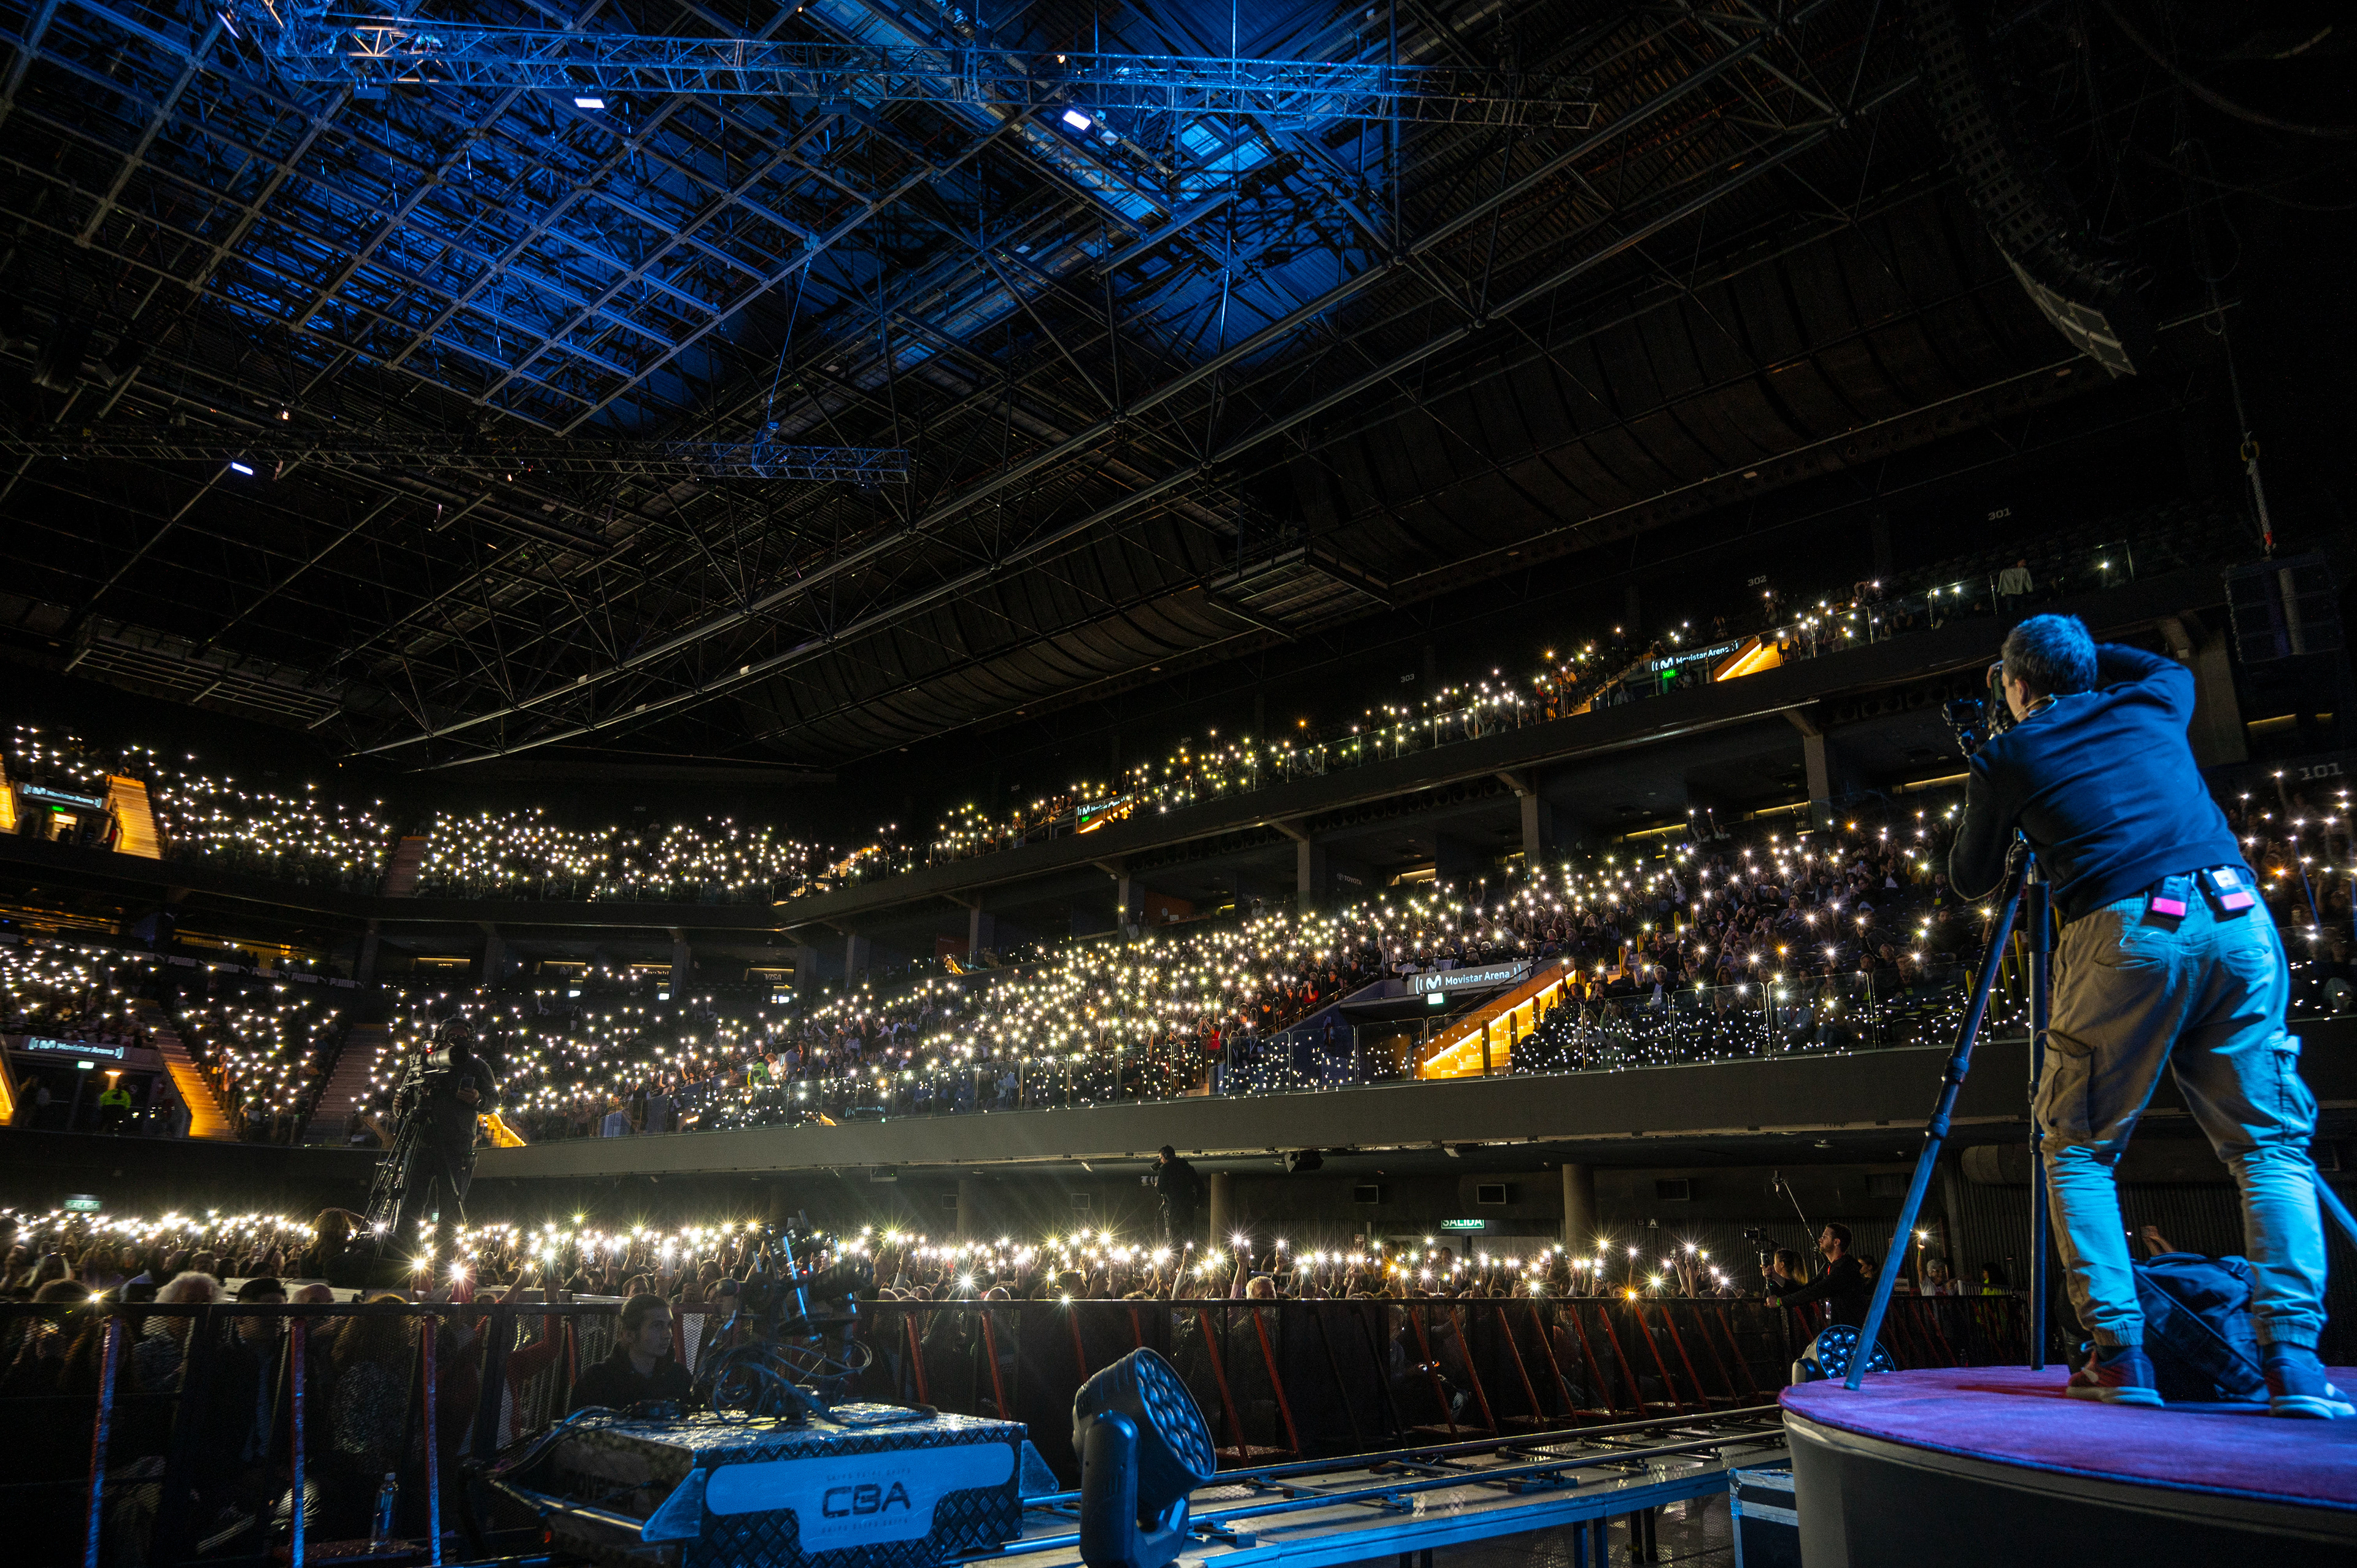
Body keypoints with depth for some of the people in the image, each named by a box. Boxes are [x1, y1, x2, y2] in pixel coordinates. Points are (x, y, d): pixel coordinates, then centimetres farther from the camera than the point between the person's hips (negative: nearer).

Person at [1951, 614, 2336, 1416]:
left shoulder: (2004, 757, 11)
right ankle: (2293, 1358, -3)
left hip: (2122, 937, -3)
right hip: (2237, 921, 4)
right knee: (2269, 1145, 10)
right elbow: (2175, 666, 47)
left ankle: (2120, 1356, 2)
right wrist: (2086, 651, 52)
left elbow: (1970, 880, 22)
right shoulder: (2149, 706, 21)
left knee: (2080, 1147, 10)